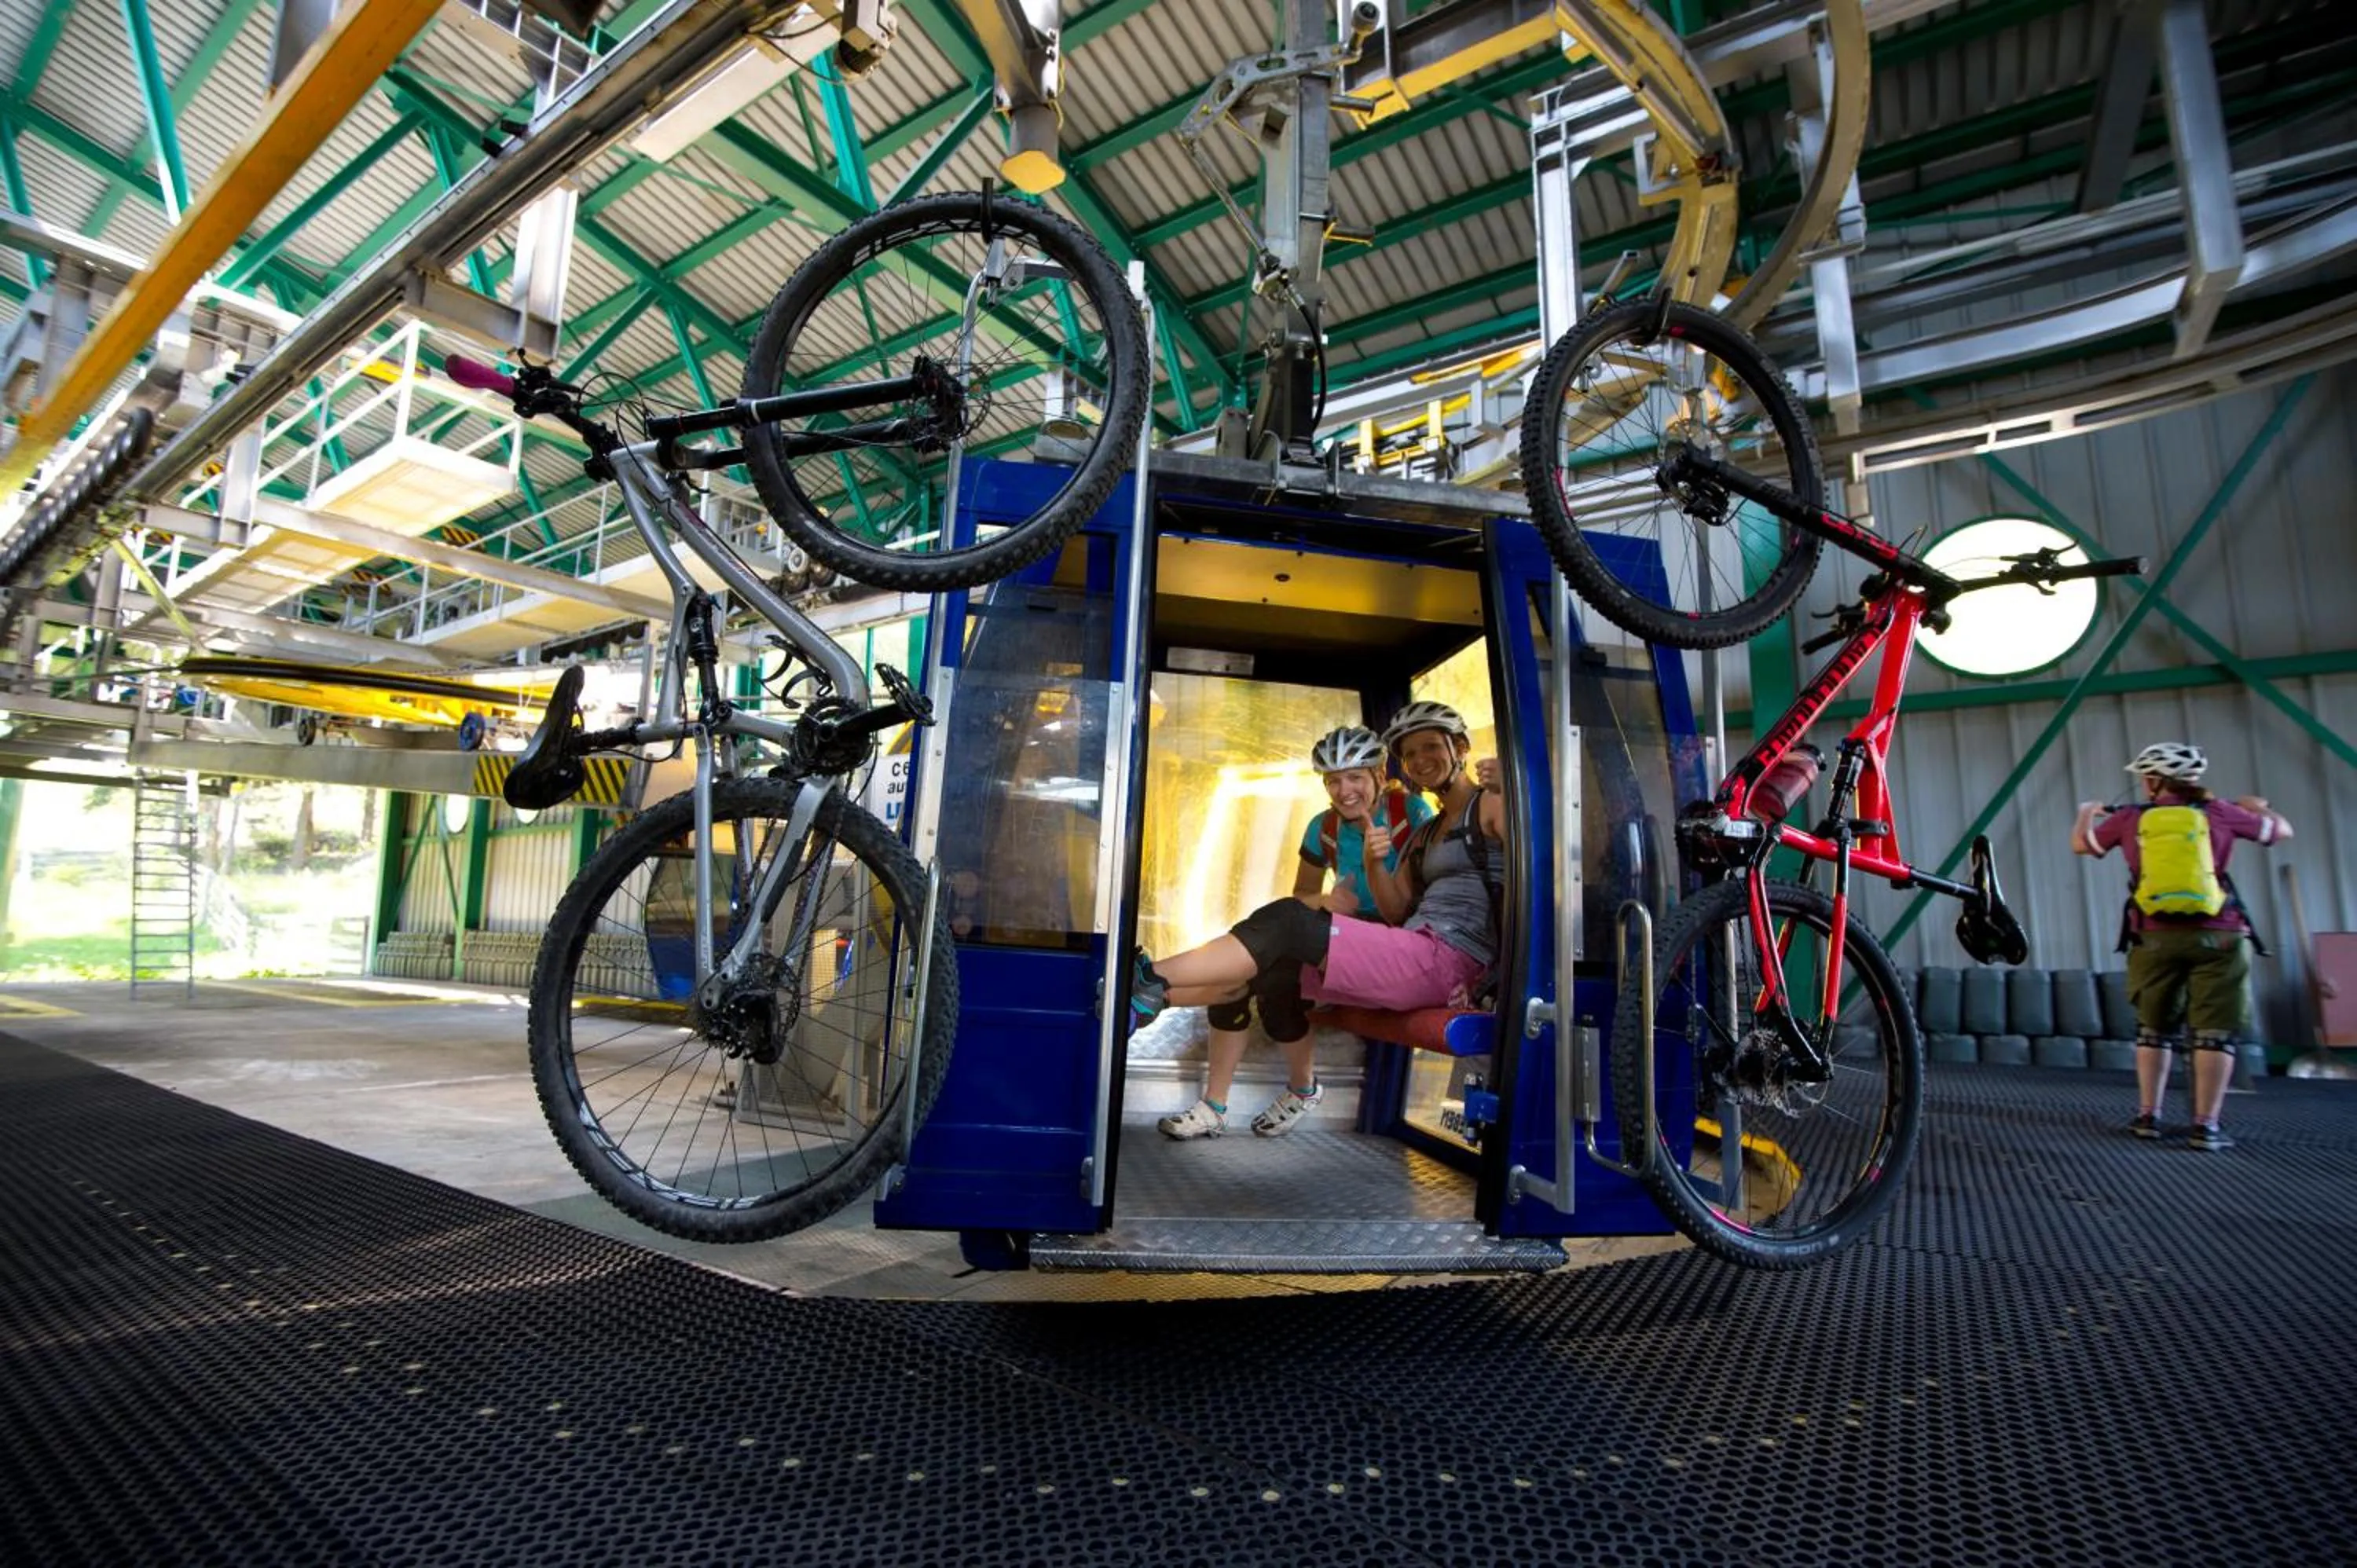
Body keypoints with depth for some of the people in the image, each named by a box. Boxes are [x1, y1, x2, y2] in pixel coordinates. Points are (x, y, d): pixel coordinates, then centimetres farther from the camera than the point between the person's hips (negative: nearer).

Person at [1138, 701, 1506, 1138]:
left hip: (1447, 960, -8)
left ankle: (1148, 980, -20)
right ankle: (1141, 1002, -1)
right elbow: (1396, 912, 16)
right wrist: (1373, 862, -1)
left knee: (1288, 923, -20)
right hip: (1411, 960, 8)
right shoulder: (1426, 833, 27)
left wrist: (1506, 787, -19)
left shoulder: (1491, 805, 4)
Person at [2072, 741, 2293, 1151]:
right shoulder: (2217, 812, 2)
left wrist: (2086, 815, 40)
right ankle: (2206, 1125, 1)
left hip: (2155, 937, 1)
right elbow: (2280, 831, 19)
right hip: (2216, 936, -1)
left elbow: (2082, 845, 20)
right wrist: (2257, 807, 39)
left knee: (2154, 1028, 13)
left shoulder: (2130, 818, 4)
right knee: (2215, 1031, 3)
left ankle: (2148, 1116, 17)